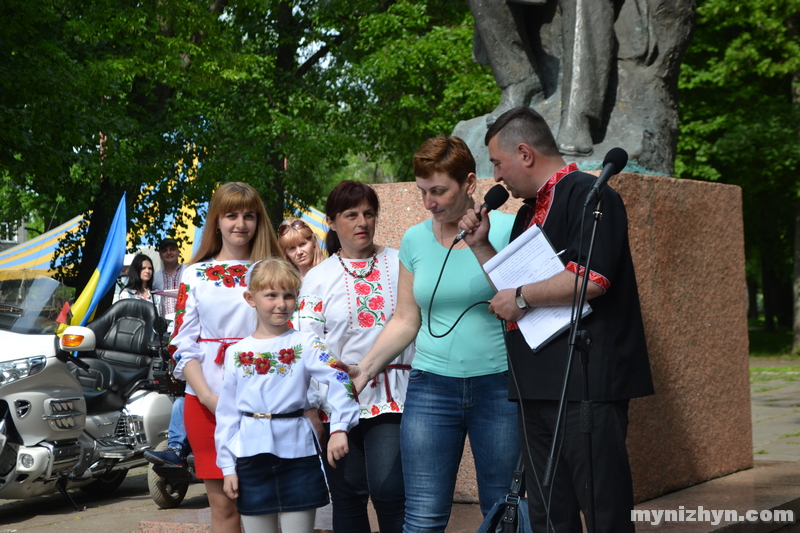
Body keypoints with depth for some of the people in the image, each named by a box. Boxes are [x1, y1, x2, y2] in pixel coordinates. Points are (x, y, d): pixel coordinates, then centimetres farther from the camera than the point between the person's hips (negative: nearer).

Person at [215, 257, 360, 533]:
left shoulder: (305, 343, -1)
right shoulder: (236, 353, 7)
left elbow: (339, 381, -14)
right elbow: (226, 412, 9)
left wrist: (339, 428, -27)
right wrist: (227, 466, 6)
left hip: (297, 453, -2)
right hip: (251, 456, 2)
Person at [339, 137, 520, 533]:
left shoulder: (507, 230, -3)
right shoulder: (415, 240, 8)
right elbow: (405, 320, 13)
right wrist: (365, 368, 1)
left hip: (498, 385, -2)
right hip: (431, 387, 2)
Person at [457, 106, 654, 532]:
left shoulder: (587, 195, -8)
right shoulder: (529, 212, 22)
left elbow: (591, 278, -21)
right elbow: (512, 288, 29)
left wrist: (522, 298, -11)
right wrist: (480, 246, 16)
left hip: (586, 383, -9)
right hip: (537, 386, 10)